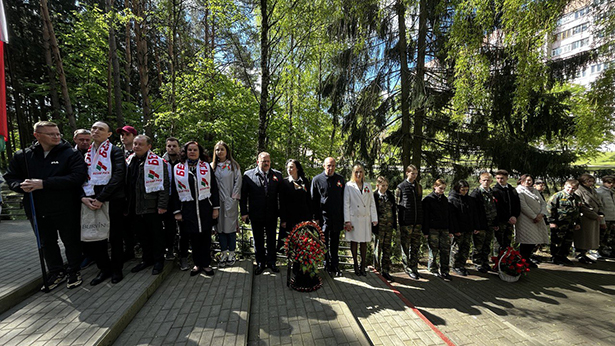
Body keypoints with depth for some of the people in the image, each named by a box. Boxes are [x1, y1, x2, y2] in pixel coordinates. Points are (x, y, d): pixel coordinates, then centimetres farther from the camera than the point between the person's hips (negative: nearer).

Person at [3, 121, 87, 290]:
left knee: (71, 241, 8)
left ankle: (74, 271, 27)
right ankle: (56, 272, 35)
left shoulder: (71, 154, -8)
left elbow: (78, 176, -22)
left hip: (65, 210, -4)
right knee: (47, 243, 17)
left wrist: (44, 183, -25)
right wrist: (21, 186, -12)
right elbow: (10, 177, 12)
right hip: (37, 211, 5)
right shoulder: (22, 155, 6)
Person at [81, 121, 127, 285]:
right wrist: (83, 197, -5)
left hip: (112, 201, -5)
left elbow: (118, 175, -13)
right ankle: (104, 268, 24)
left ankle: (116, 269, 21)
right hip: (91, 202, 5)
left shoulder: (115, 151, -1)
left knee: (115, 237, 4)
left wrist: (101, 198, -16)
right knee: (93, 237, 6)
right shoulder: (87, 153, 16)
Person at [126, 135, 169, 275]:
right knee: (142, 234, 16)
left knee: (156, 234, 5)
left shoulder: (157, 161, -9)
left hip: (151, 206, -7)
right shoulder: (129, 161, 13)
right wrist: (127, 204, 16)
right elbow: (126, 183, 20)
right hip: (134, 206, 7)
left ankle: (158, 261, 19)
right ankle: (147, 259, 32)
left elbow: (164, 185, -13)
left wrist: (162, 205, -17)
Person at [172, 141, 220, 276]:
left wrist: (216, 207, -1)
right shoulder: (178, 168, 6)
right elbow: (175, 191, 6)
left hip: (205, 208, 0)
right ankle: (197, 264, 25)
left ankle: (206, 264, 20)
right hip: (188, 209, 1)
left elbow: (214, 188, 4)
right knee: (193, 237, 8)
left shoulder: (206, 166, 6)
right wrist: (177, 211, 1)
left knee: (206, 236, 5)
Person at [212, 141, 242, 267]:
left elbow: (238, 181, 1)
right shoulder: (212, 166, 11)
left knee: (231, 226, 0)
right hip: (217, 201, 3)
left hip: (230, 201, -2)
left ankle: (231, 254, 11)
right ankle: (224, 254, 14)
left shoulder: (234, 165, 5)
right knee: (220, 227, 5)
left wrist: (234, 197, -6)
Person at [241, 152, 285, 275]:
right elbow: (243, 195, -1)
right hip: (256, 215, -1)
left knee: (272, 240, 13)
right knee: (258, 241, 13)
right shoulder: (248, 175, -3)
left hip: (272, 215, 1)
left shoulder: (277, 175, 1)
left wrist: (283, 214, -2)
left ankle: (271, 262, 30)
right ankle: (260, 264, 29)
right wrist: (244, 212, -6)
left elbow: (282, 196, 1)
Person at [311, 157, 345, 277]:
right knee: (324, 243, 4)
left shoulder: (340, 179, 7)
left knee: (335, 244, 13)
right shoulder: (317, 179, -1)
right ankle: (327, 266, 19)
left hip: (337, 218, 3)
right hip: (323, 217, -2)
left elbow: (343, 199, 10)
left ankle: (335, 267, 24)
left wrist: (344, 217, 6)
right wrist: (316, 218, -4)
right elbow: (313, 200, 0)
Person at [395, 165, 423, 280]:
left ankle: (414, 267, 20)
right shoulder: (401, 187, -1)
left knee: (416, 245, 9)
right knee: (405, 245, 2)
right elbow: (397, 204, -2)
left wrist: (421, 218, 14)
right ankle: (407, 267, 14)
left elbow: (420, 203, 20)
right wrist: (399, 219, -7)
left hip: (417, 221, 5)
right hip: (405, 222, -5)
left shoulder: (418, 187, 14)